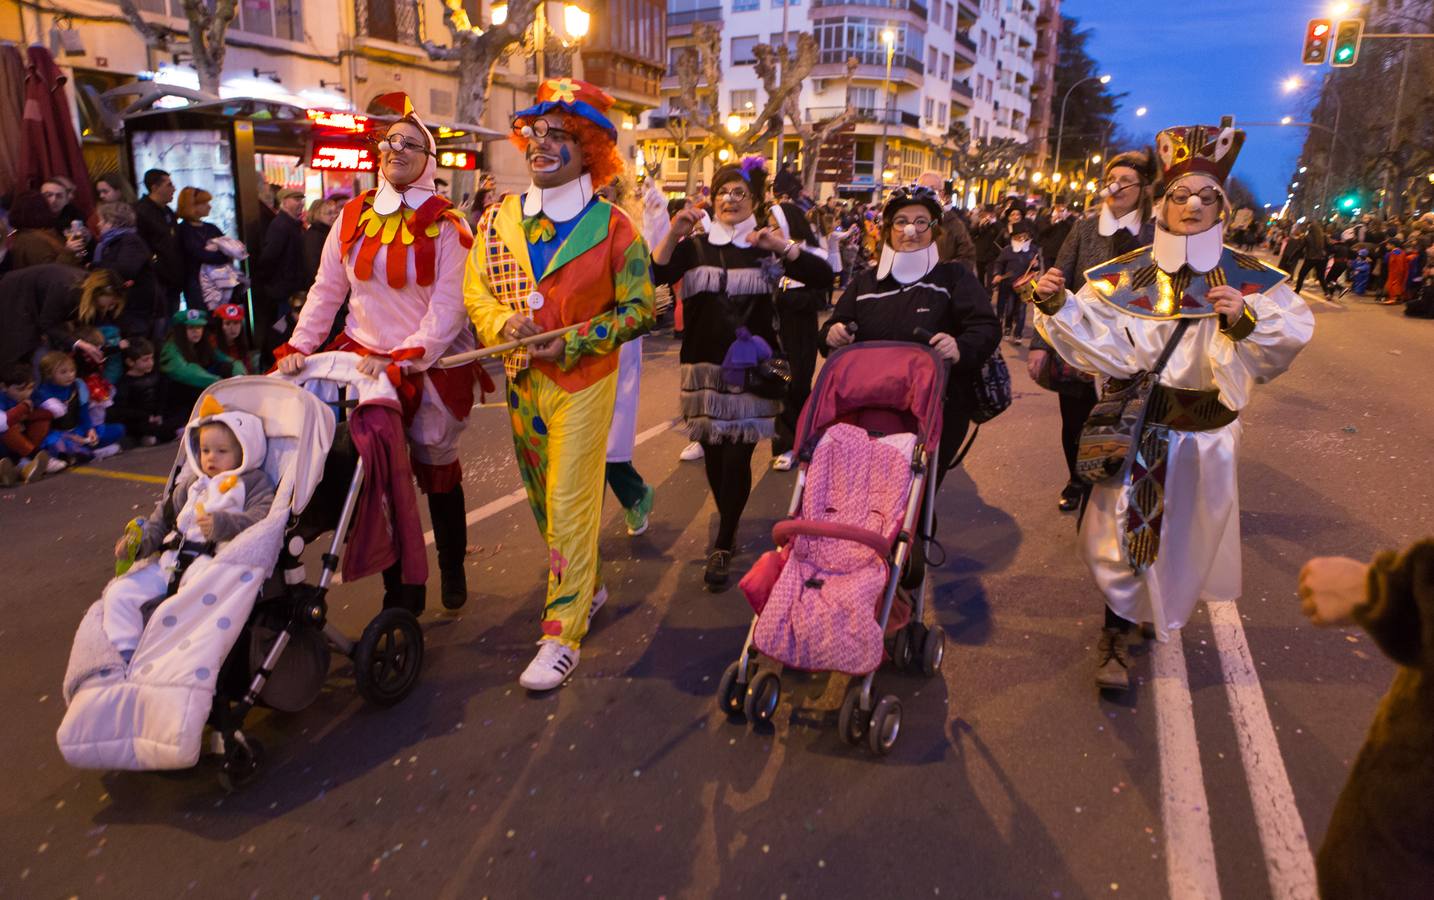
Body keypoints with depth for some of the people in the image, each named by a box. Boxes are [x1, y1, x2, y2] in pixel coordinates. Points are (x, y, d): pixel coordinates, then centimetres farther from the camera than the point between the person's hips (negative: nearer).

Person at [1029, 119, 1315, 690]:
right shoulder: (1129, 273, -3)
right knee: (1126, 529, 4)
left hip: (1203, 431, 2)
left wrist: (1245, 319, -32)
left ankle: (1161, 612, 44)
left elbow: (1292, 331, -13)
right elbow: (1092, 333, -10)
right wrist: (1057, 304, -25)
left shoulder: (1246, 279, -2)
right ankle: (1115, 634, 20)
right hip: (1134, 427, -1)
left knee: (1184, 532, 17)